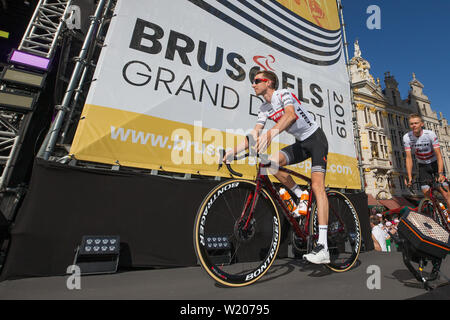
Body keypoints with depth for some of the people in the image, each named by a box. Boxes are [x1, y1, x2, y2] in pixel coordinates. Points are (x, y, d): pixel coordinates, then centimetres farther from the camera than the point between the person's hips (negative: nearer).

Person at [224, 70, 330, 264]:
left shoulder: (283, 94, -14)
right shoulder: (264, 108, 6)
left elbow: (291, 114, -37)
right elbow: (254, 136, -2)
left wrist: (271, 134, -54)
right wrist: (233, 151, -14)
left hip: (316, 138, -6)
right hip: (300, 143, 7)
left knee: (317, 185, -20)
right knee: (272, 162, -18)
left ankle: (322, 247, -21)